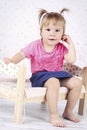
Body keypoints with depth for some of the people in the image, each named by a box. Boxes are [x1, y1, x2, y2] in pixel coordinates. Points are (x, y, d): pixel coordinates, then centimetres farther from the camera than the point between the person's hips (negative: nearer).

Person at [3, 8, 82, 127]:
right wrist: (11, 60, -24)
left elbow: (71, 60, -11)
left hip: (58, 74, 5)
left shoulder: (62, 47, 2)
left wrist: (70, 44, -8)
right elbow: (22, 54, -7)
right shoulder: (35, 46, -6)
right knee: (53, 83, -38)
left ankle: (68, 112, 5)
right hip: (40, 75, -5)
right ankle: (54, 116, -26)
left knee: (77, 83, -12)